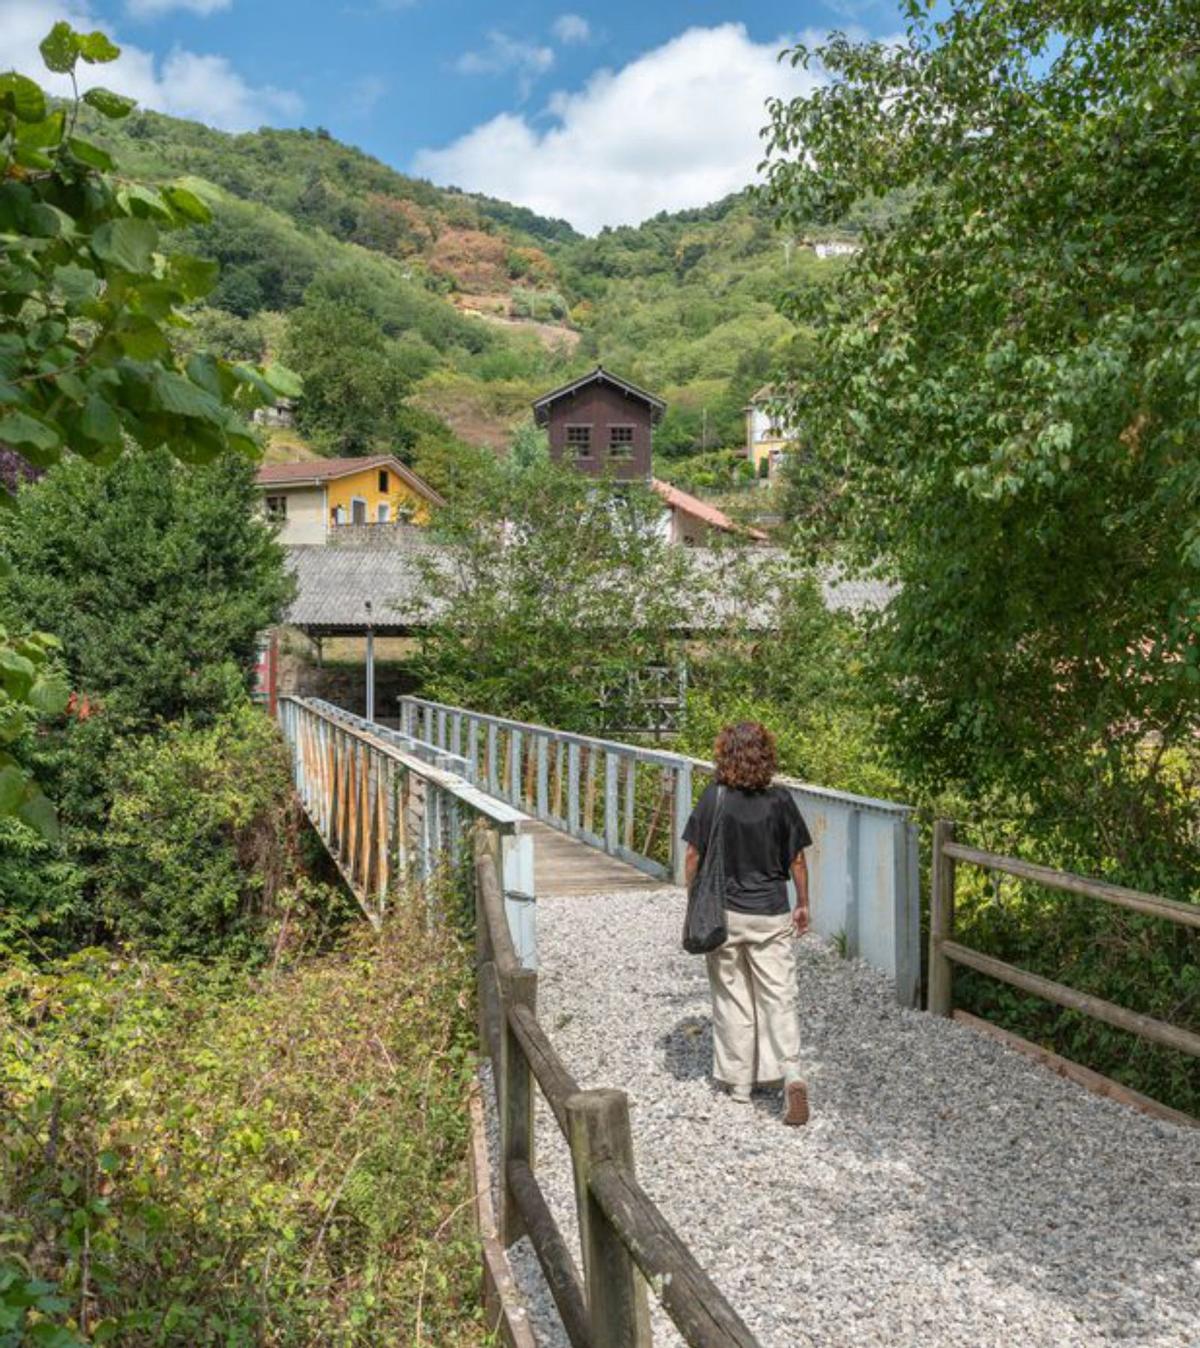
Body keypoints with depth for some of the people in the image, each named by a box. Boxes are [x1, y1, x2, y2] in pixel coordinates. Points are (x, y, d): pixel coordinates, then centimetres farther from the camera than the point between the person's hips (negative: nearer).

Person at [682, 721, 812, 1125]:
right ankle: (791, 1074, -11)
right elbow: (797, 859, -1)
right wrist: (803, 904, 12)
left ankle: (738, 1081, 22)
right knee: (779, 997, 6)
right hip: (771, 914, 0)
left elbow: (694, 856, -5)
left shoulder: (713, 799, -10)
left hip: (723, 912, 0)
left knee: (731, 997, 13)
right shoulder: (780, 800, -8)